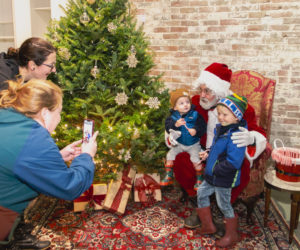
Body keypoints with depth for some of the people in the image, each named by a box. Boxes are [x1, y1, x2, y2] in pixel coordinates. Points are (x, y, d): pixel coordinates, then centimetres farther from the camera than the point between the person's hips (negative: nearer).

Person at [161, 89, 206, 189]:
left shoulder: (195, 115, -13)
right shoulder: (173, 116, -9)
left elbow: (202, 126, -16)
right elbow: (167, 126, -23)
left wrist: (196, 130, -35)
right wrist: (176, 124, -42)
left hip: (193, 144, -2)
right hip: (179, 143, 3)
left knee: (196, 160, -14)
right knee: (170, 156, -2)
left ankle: (199, 179, 10)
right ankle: (168, 177, 16)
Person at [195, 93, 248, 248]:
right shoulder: (220, 128, 1)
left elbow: (233, 163, -32)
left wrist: (215, 169, -22)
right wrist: (209, 154, 2)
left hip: (224, 179, -9)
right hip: (213, 176, 9)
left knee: (224, 205, 7)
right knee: (201, 193, 19)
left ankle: (232, 235, 33)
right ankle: (208, 226, 37)